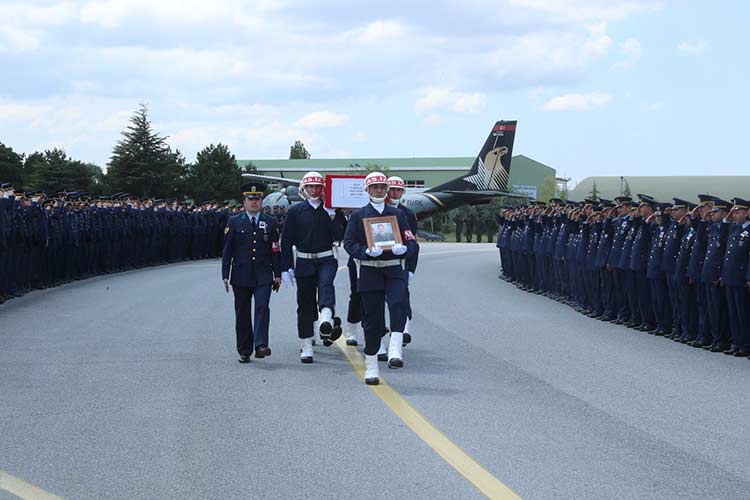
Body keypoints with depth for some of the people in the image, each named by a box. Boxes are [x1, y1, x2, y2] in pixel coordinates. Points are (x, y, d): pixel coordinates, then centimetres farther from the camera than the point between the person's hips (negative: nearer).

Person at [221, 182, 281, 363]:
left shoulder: (270, 222, 8)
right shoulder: (235, 222, 5)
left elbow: (275, 250, 9)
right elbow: (227, 250, 4)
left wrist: (277, 274, 4)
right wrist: (225, 275, -1)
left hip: (263, 276, 0)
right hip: (241, 276, 0)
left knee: (262, 308, -15)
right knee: (242, 313, 4)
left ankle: (261, 345, -18)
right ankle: (244, 351, 12)